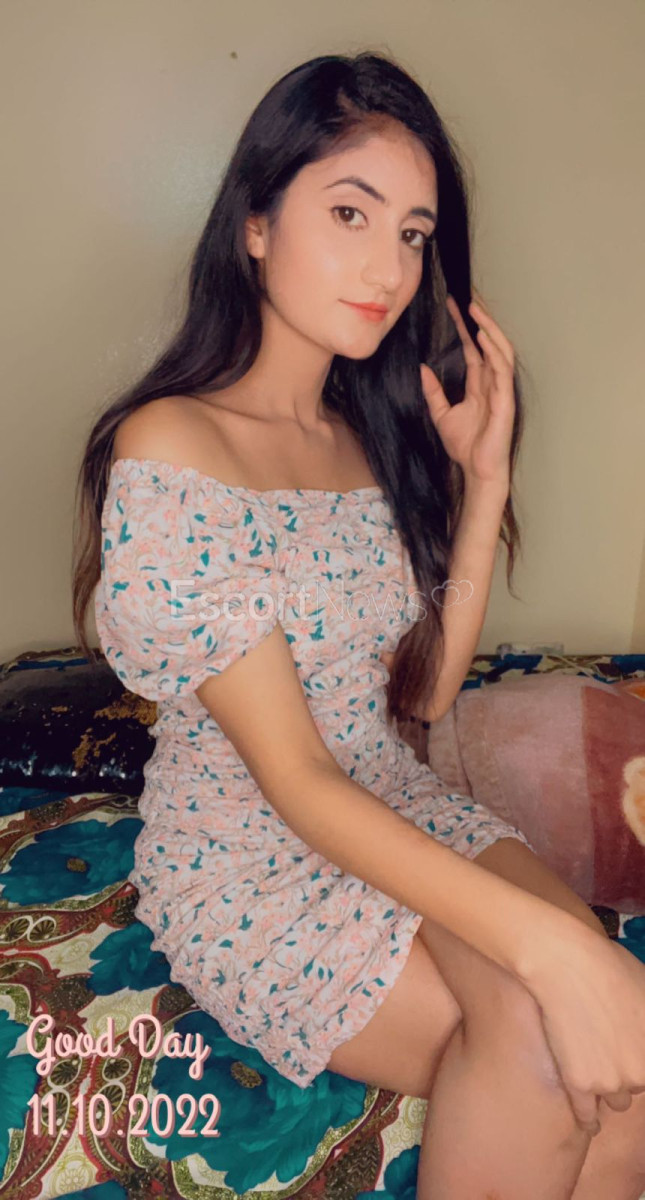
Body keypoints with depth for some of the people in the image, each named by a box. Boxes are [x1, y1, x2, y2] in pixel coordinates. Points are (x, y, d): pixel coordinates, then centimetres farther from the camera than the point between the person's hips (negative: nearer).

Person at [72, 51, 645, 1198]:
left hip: (399, 806, 5)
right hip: (243, 863, -5)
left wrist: (483, 477, -3)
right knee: (540, 1037, -23)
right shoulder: (169, 450, -18)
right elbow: (292, 778, -21)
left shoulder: (374, 433, 5)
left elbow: (424, 690, 4)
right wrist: (546, 945, -29)